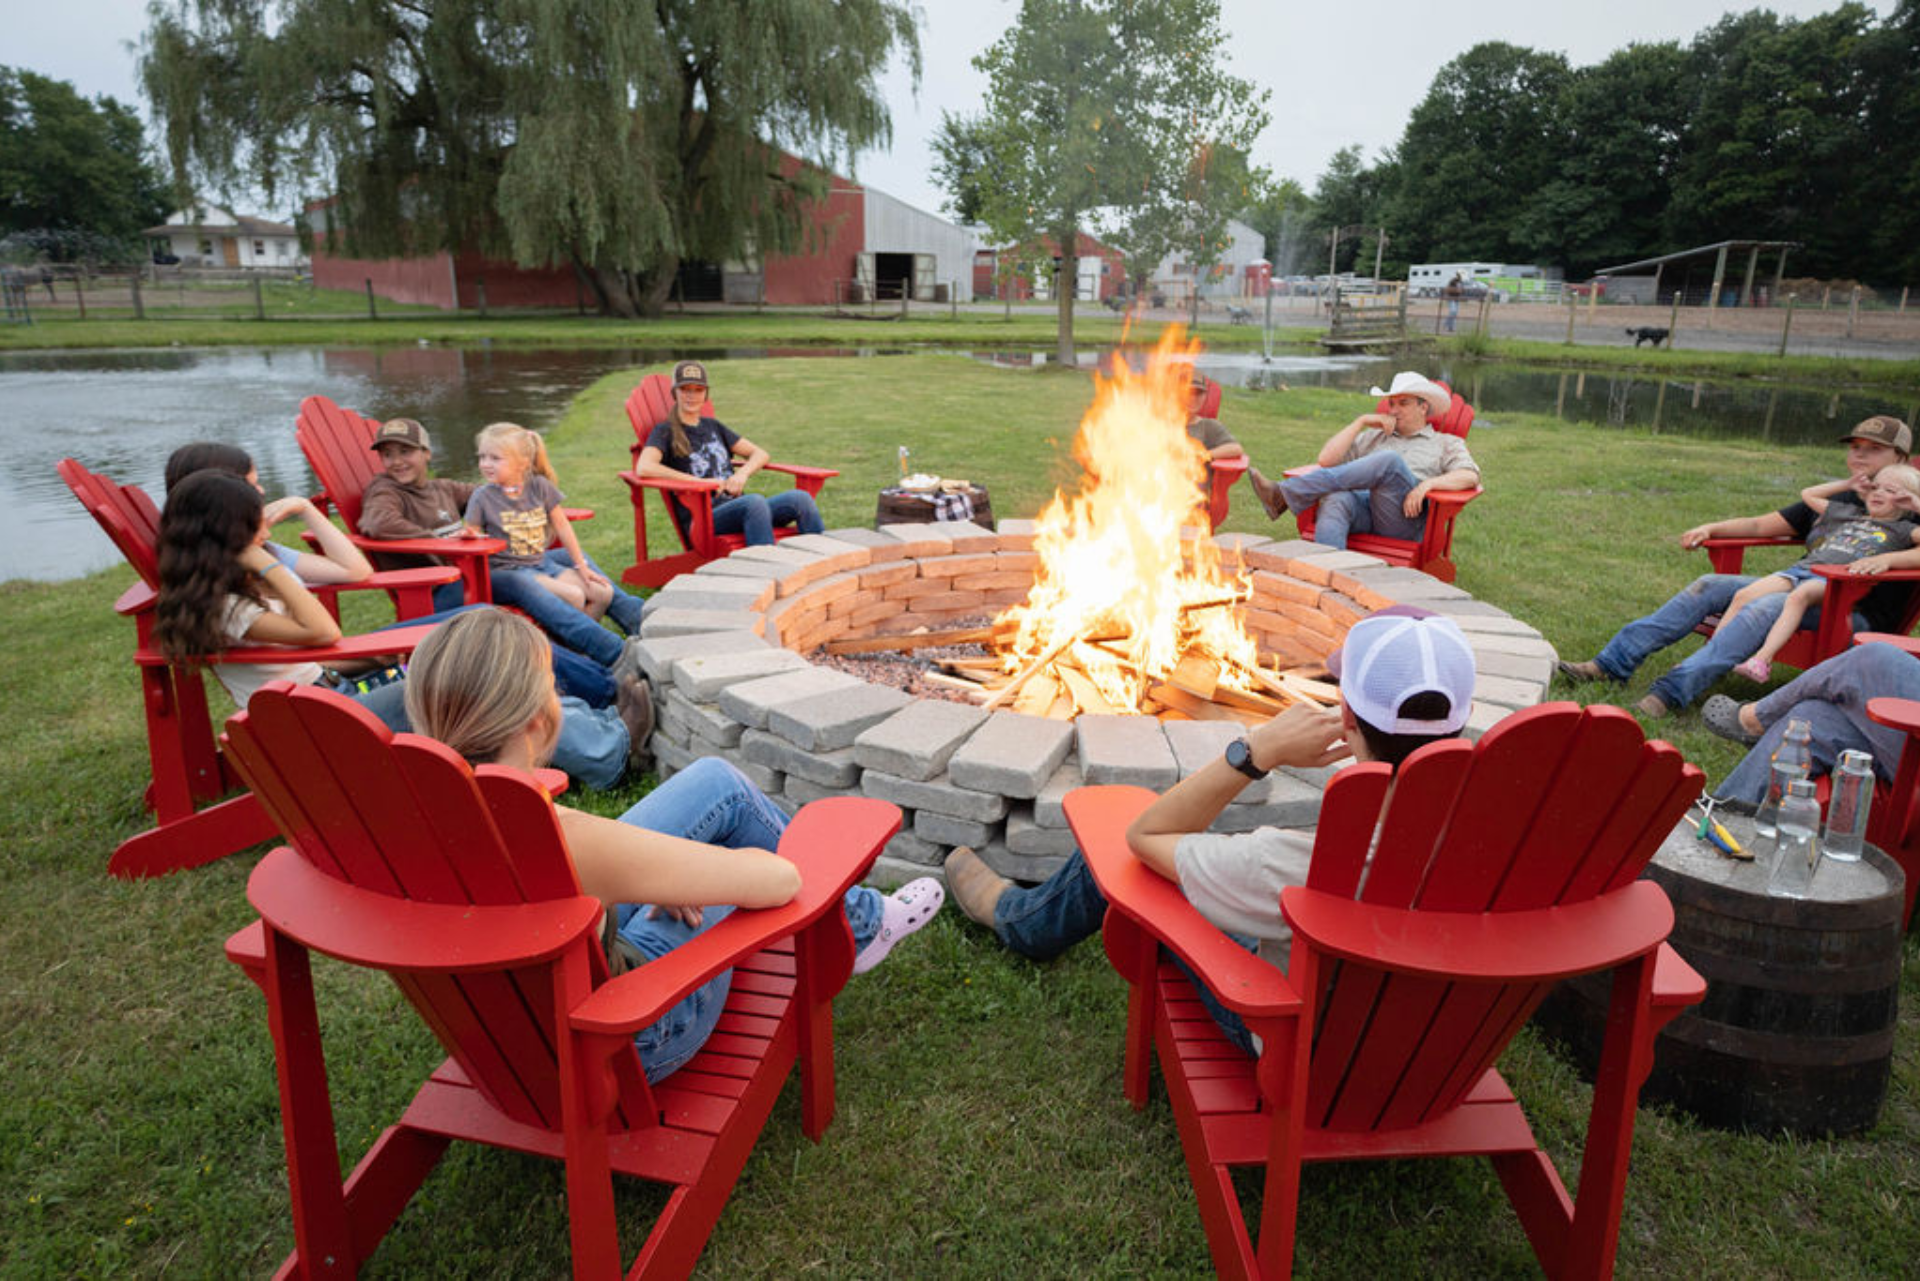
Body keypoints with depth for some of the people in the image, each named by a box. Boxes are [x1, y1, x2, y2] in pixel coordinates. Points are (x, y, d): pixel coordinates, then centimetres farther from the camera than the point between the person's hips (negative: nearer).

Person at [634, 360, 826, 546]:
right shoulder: (665, 432, 8)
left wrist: (742, 474, 0)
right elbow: (643, 468, -12)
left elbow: (760, 454, 24)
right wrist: (700, 482, -14)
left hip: (738, 508, 6)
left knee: (800, 498, -22)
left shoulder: (713, 426, 25)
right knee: (754, 501, -38)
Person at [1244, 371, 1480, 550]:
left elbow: (1470, 476, 6)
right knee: (1337, 500, -35)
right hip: (1362, 504, 3)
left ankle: (1285, 495, -38)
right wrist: (1362, 422, 16)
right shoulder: (1374, 437, 35)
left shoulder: (1446, 443, 27)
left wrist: (1429, 483, -12)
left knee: (1390, 460, -33)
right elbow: (1326, 459, 21)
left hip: (1404, 516, -3)